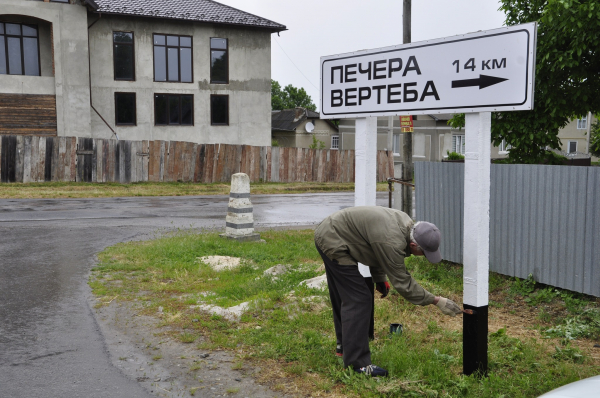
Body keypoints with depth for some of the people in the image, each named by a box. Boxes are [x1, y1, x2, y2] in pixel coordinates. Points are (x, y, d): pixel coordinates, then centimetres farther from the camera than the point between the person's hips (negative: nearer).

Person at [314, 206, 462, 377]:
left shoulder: (405, 222, -2)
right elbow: (402, 283, -22)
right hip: (332, 242, -10)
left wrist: (379, 279, 16)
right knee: (358, 299, -10)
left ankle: (345, 345, 39)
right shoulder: (391, 242, -30)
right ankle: (358, 363, -5)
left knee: (342, 296, 22)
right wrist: (436, 301, -16)